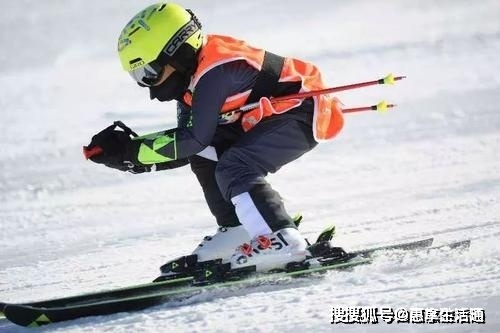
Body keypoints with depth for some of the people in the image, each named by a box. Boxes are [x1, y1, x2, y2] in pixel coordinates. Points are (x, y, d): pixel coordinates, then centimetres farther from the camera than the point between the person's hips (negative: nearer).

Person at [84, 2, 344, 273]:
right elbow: (187, 147, 8)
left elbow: (194, 138, -23)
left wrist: (132, 150, -20)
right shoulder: (192, 79, 6)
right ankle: (237, 231, 7)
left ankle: (280, 241, -27)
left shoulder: (213, 71, -24)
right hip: (273, 117, 10)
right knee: (204, 156, 4)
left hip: (305, 111, -10)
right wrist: (129, 155, -4)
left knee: (234, 169, -23)